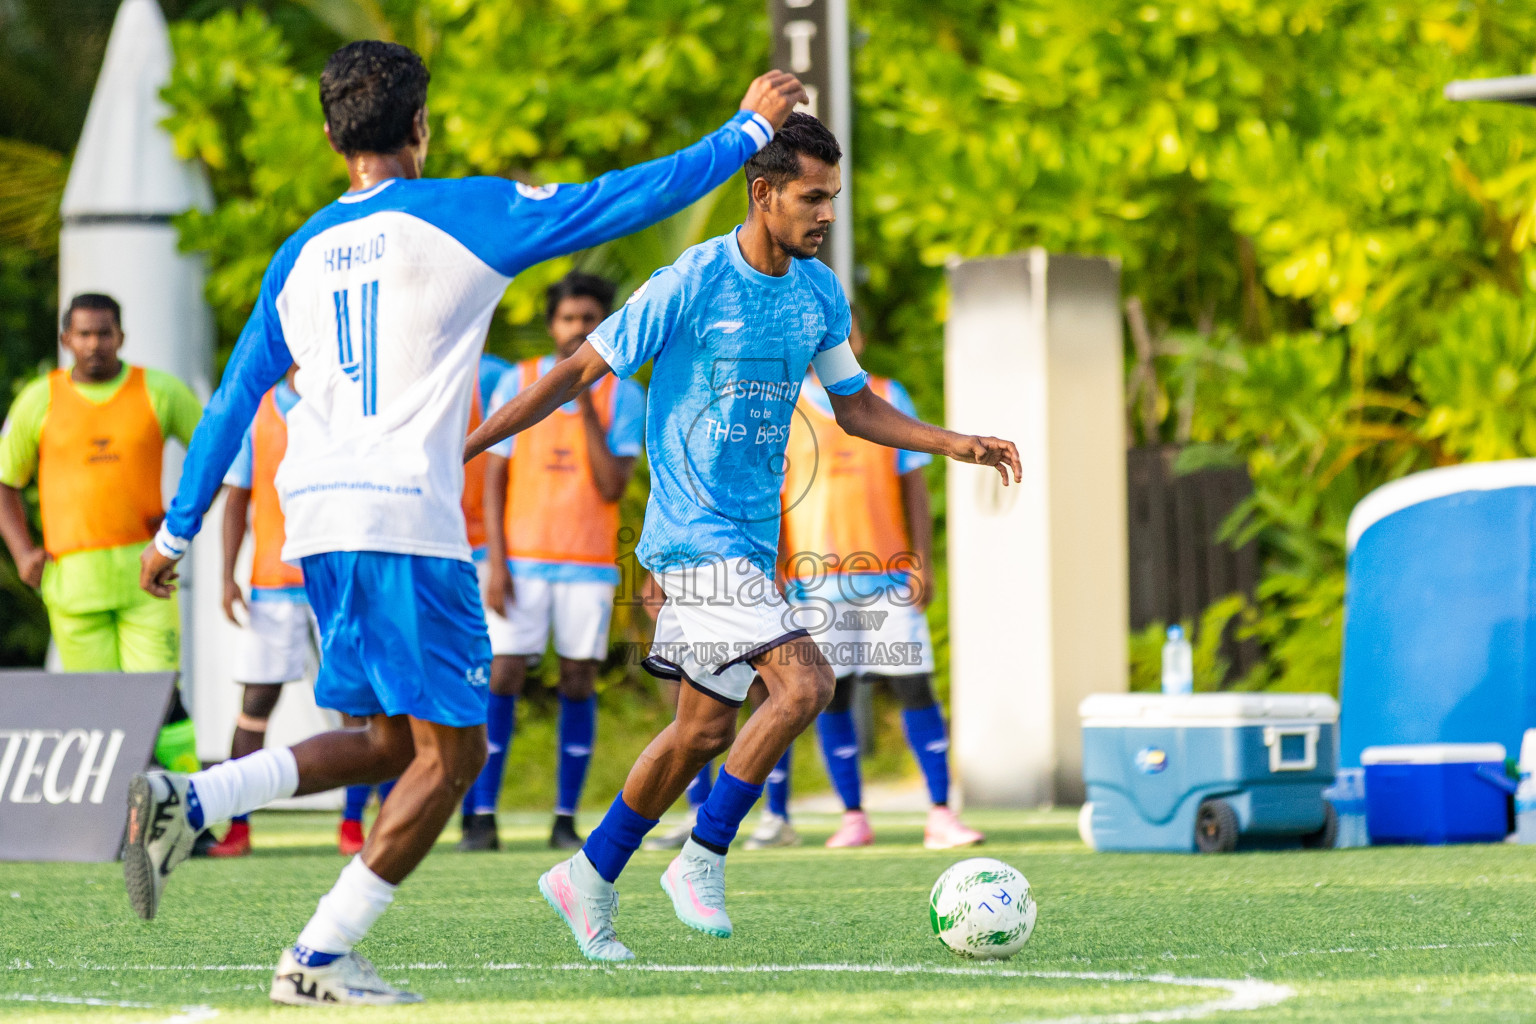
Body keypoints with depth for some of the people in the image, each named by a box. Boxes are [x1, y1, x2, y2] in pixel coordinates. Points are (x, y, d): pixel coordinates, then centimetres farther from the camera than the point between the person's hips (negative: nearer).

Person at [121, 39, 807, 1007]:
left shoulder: (302, 253, 16)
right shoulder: (463, 214, -1)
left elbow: (234, 399, 19)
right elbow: (625, 200, 2)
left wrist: (176, 531, 25)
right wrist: (749, 129, 13)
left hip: (316, 519, 7)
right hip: (405, 520, -7)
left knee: (393, 742, 16)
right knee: (451, 752, 0)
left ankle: (182, 802, -1)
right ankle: (319, 959, -5)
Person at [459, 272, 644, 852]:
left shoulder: (624, 396, 4)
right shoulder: (517, 384, 5)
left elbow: (612, 486, -5)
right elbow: (494, 477, 4)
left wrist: (588, 408, -12)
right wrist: (495, 562, -5)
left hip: (589, 563, 1)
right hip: (522, 559, -1)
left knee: (578, 684, 0)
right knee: (501, 676, -7)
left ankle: (565, 819, 4)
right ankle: (481, 816, -5)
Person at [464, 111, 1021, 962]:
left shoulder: (819, 293, 7)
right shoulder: (691, 285, -13)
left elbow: (855, 407, 20)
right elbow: (579, 372, -8)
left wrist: (957, 445, 7)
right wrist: (462, 449, -7)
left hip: (753, 536, 8)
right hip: (697, 533, -8)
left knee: (706, 727, 11)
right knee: (802, 683, -21)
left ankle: (589, 878, 26)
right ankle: (702, 859, -7)